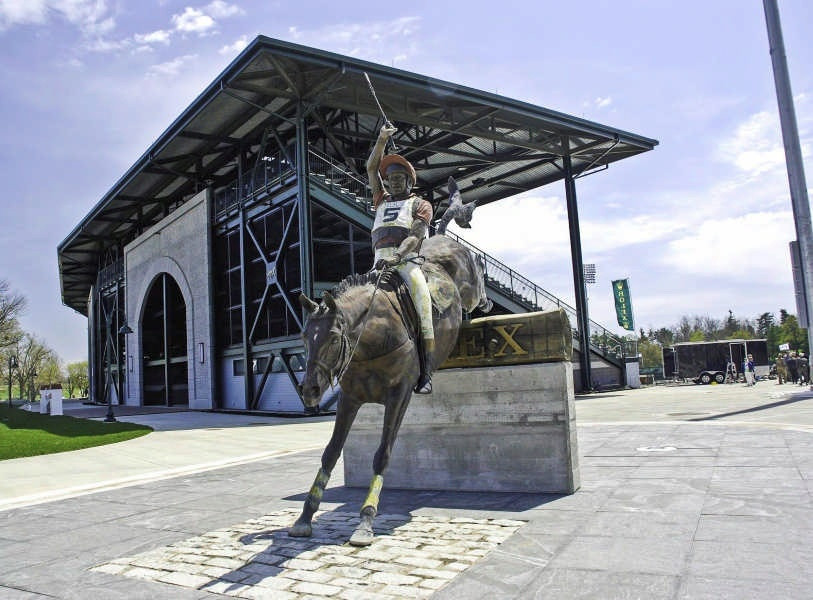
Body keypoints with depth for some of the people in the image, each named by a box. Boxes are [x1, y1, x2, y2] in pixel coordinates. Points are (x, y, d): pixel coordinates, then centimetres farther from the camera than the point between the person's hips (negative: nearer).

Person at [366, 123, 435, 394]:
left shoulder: (420, 204, 15)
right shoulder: (382, 200, 30)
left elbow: (415, 236, -3)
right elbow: (371, 168, 24)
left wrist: (396, 256, -19)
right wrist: (382, 139, 13)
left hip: (407, 260, -5)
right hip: (381, 262, 5)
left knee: (421, 293, -27)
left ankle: (425, 373, -27)